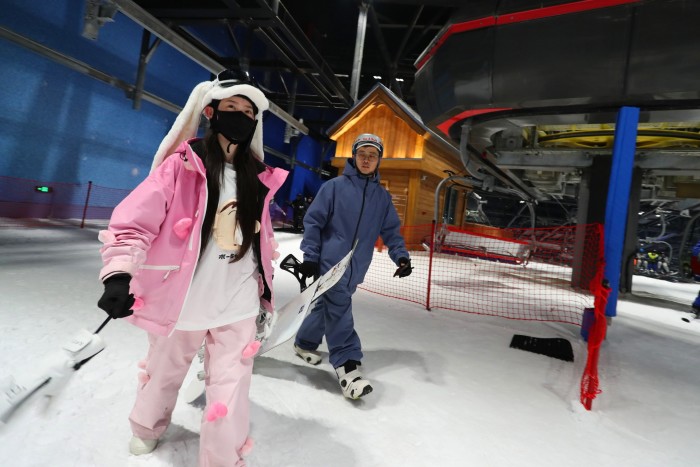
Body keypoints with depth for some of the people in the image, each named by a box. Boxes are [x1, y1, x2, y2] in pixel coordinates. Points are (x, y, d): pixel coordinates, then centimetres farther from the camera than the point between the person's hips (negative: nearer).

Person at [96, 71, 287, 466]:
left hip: (238, 306, 2)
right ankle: (147, 428, 56)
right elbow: (135, 219, -15)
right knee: (164, 374, 24)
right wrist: (118, 274, -29)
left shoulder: (258, 179, 4)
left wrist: (265, 290, 14)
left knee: (230, 397, 4)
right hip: (182, 301, -1)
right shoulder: (181, 166, -9)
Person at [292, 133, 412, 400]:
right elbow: (313, 220, -5)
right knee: (339, 310, -13)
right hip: (330, 261, -5)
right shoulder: (334, 187, -5)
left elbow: (391, 230, 10)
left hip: (355, 268, 5)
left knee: (329, 306, 16)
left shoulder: (383, 197, 9)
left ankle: (304, 343, 38)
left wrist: (401, 256, -6)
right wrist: (310, 256, -11)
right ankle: (347, 364, -8)